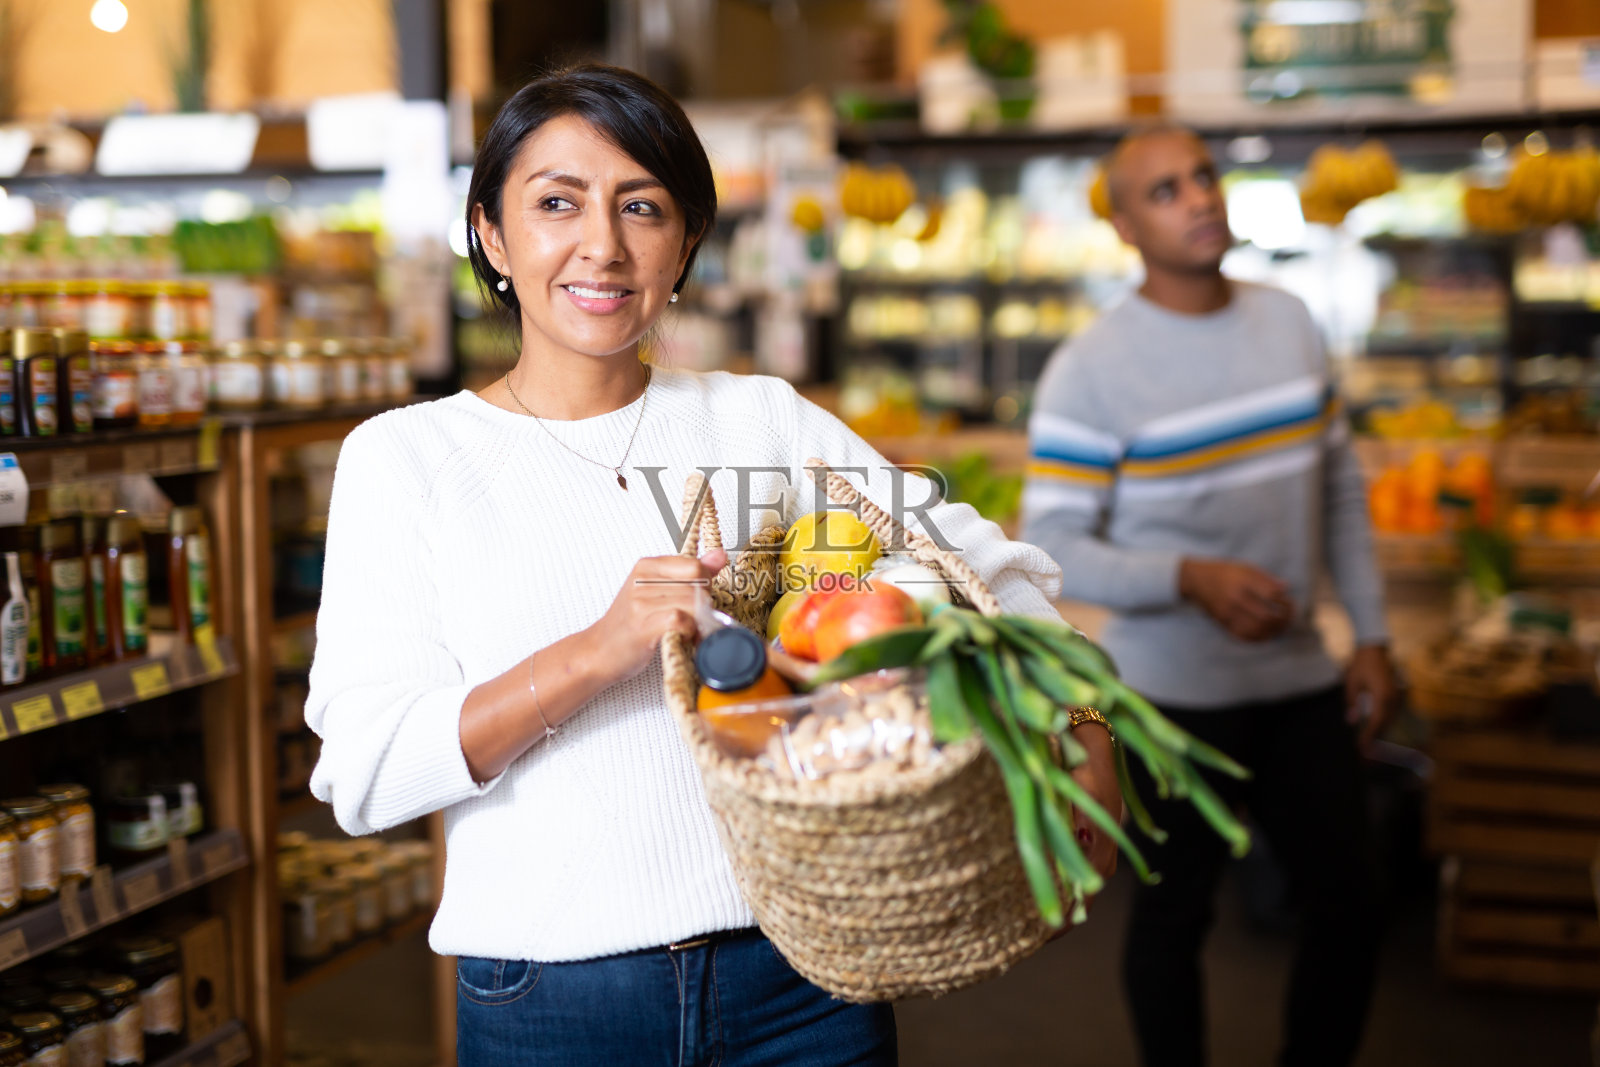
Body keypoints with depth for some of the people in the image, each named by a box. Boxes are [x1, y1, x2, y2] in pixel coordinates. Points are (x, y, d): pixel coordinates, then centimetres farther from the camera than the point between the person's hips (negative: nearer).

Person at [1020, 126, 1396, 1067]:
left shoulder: (1291, 324, 3)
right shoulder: (1090, 371, -14)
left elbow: (1342, 490, 11)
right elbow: (1050, 547, -16)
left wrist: (1372, 638, 7)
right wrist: (1190, 580, -30)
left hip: (1301, 681, 5)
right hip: (1176, 696, -5)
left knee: (1350, 907, 12)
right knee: (1175, 916, 10)